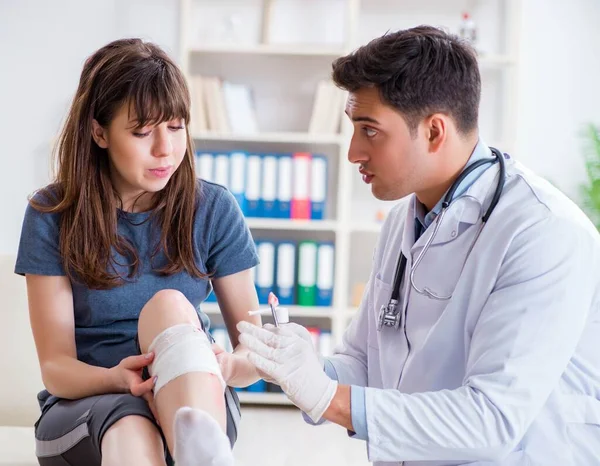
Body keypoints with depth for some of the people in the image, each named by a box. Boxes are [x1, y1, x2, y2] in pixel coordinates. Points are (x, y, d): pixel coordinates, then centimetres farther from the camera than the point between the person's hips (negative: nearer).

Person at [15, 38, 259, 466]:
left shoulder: (214, 210, -2)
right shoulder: (52, 215, -5)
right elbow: (56, 367, -7)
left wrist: (226, 366, -28)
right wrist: (116, 379, -31)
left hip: (195, 404, 2)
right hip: (83, 407, -2)